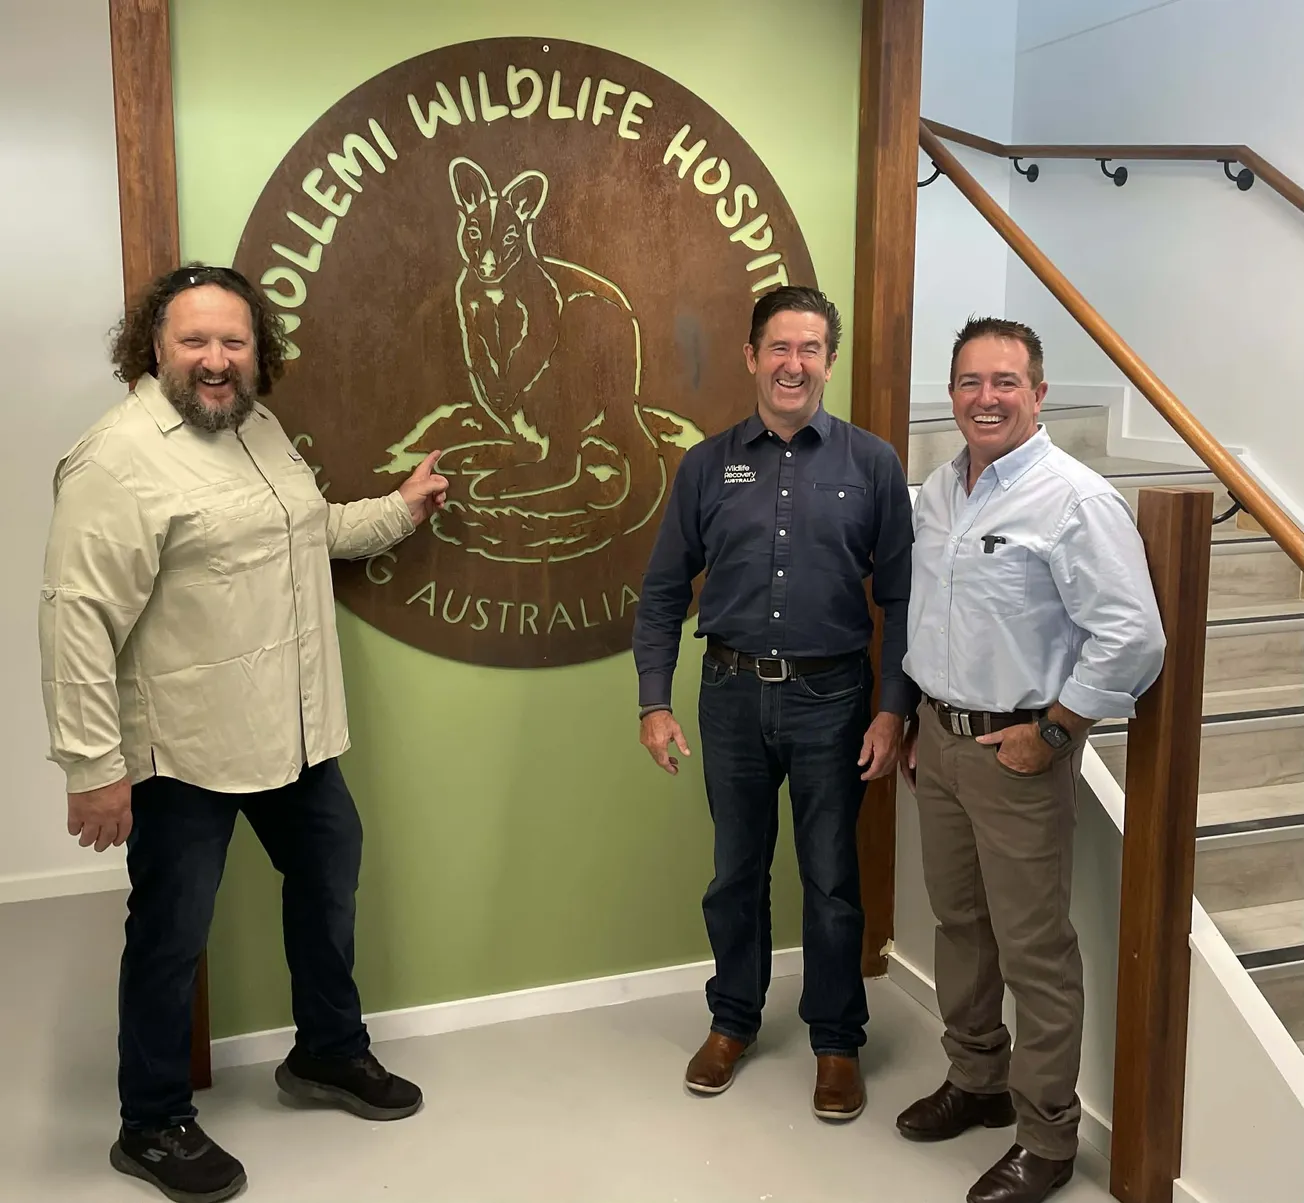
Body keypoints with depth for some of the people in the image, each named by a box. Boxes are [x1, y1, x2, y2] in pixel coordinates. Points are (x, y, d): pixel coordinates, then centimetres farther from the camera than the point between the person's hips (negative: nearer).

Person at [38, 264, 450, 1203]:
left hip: (292, 729, 9)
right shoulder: (122, 458, -20)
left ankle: (329, 1052, 43)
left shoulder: (258, 428, 8)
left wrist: (400, 511, 16)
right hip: (185, 747, -9)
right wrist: (94, 765, -23)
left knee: (328, 875, 21)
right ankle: (154, 1126, 28)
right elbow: (79, 617, -22)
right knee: (173, 934, 6)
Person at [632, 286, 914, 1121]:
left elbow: (900, 597, -3)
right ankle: (734, 1021, 36)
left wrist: (893, 710, -8)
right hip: (733, 692, 2)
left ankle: (838, 1042, 28)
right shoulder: (707, 465, 2)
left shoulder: (871, 464, -3)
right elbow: (665, 591, 4)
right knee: (737, 870, 16)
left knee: (832, 880, 9)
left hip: (831, 696, -1)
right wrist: (654, 702, -1)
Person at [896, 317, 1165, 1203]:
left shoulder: (1074, 500, -16)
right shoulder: (937, 491, 8)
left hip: (1017, 749, -7)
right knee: (958, 920, 19)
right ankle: (976, 1080, 38)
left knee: (1033, 948, 2)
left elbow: (1133, 639, -19)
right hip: (940, 737, 7)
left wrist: (1047, 733, -16)